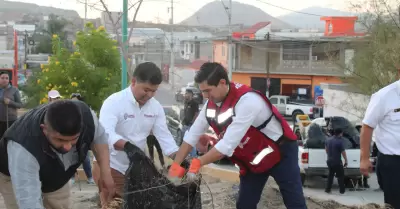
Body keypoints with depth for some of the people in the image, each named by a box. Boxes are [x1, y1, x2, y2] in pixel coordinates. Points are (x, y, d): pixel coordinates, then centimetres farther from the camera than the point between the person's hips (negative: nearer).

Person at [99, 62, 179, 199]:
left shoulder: (156, 106, -1)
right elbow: (105, 133, -32)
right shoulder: (114, 102, -18)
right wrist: (128, 146, -50)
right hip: (111, 166, -6)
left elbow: (164, 135, 0)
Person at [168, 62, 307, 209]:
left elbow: (229, 144, -35)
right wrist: (175, 165, -7)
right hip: (252, 160, 7)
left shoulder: (247, 101, -33)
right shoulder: (211, 105, -7)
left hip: (280, 152, -7)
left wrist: (198, 162, -28)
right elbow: (192, 135, 0)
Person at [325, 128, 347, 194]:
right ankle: (342, 190, 10)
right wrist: (346, 161, -5)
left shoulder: (328, 140, 2)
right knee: (340, 176, 8)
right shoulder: (340, 141, -18)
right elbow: (343, 152, -15)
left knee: (330, 175, 17)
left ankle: (328, 189, 16)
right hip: (337, 162, -6)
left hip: (329, 161, 6)